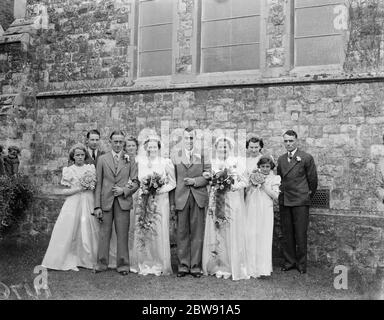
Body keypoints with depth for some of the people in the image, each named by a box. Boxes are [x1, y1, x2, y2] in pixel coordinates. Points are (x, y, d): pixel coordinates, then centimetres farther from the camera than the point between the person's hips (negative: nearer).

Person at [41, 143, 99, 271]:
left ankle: (87, 260, 13)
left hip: (89, 203, 2)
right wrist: (79, 189, -11)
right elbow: (63, 191, 0)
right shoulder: (68, 170, 4)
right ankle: (70, 261, 6)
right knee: (70, 231, -5)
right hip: (73, 203, -2)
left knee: (89, 231, 2)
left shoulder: (91, 168, 9)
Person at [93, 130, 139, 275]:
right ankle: (102, 263, 16)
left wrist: (124, 190, -11)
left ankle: (123, 265, 12)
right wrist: (97, 206, -2)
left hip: (123, 201, 0)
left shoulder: (130, 160, 9)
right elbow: (98, 183, 4)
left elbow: (136, 182, 7)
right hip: (106, 201, 0)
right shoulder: (102, 159, 9)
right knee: (104, 233, 4)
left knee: (122, 234, 2)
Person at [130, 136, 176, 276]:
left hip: (160, 200, -2)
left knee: (159, 232, -2)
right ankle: (144, 264, 13)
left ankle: (160, 265, 9)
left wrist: (159, 190, -11)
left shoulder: (166, 162, 2)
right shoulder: (140, 162, 10)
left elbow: (172, 183, 2)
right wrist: (142, 191, -4)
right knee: (142, 231, 1)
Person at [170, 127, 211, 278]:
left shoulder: (203, 156, 10)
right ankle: (183, 265, 14)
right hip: (181, 198, 1)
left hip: (198, 198, 0)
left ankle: (196, 266, 12)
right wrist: (172, 202, 2)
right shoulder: (175, 157, 11)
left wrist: (195, 181, -13)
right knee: (182, 233, 3)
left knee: (197, 233, 2)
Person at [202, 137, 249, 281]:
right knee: (216, 234, 2)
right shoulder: (212, 163, 13)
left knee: (232, 234, -1)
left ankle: (233, 267, 7)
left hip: (233, 203, -2)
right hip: (216, 202, 2)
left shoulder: (238, 162, 5)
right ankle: (219, 266, 10)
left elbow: (244, 181, -2)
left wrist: (233, 186, -17)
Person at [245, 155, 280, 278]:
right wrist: (252, 184, -6)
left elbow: (275, 196, -4)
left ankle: (263, 269, 2)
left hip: (265, 211, -2)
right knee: (250, 237, 0)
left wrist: (264, 185, -10)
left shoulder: (274, 178, 6)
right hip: (251, 210, 2)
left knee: (263, 238, -4)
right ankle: (251, 268, 10)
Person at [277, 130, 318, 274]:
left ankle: (301, 263, 14)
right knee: (286, 233, 9)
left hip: (300, 201, -5)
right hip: (284, 201, 5)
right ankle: (289, 261, 20)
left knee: (300, 234, 0)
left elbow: (313, 179, 2)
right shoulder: (281, 159, 11)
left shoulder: (306, 158, -4)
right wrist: (281, 193, 13)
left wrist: (309, 195, 10)